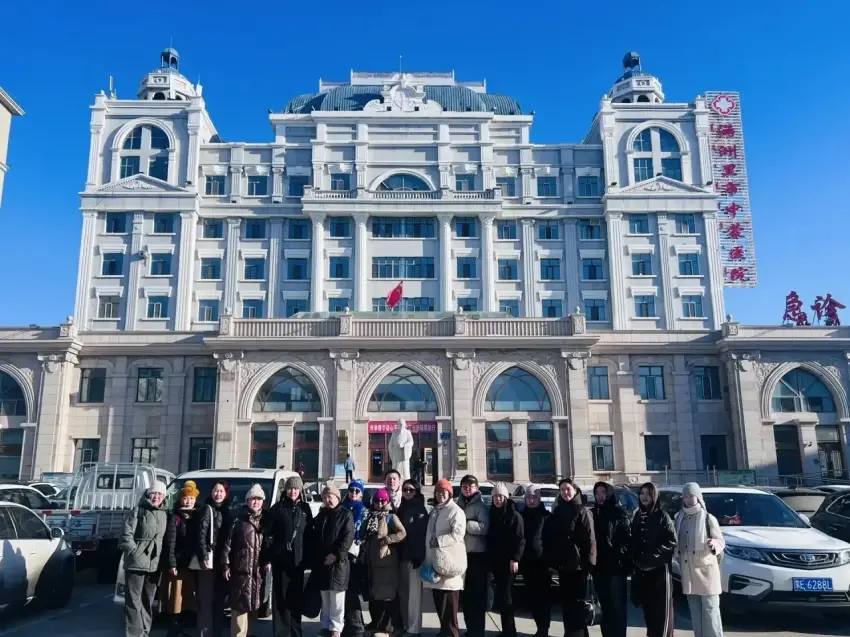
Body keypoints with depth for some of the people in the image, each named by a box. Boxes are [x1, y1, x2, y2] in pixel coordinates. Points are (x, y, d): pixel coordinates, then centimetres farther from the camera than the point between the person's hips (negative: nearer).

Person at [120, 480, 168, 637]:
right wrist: (135, 553, -14)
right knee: (134, 601, -5)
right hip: (136, 563, -5)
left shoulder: (164, 515, 12)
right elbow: (126, 535, -8)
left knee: (148, 601, 14)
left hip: (155, 564, 6)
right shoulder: (137, 511, -3)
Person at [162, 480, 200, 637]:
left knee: (187, 600, 10)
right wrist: (171, 564, -15)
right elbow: (170, 542, -9)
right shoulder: (174, 517, -3)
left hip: (192, 565, 5)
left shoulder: (196, 517, 11)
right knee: (176, 601, -4)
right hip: (178, 564, -5)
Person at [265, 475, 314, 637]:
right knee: (280, 595, 0)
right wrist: (268, 554, -7)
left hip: (298, 558, 2)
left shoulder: (305, 508, 8)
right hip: (280, 558, -2)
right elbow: (268, 532, -1)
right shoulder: (277, 508, 1)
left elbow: (309, 533, 9)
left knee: (296, 595, 8)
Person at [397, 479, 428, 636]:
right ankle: (404, 624, 20)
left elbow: (421, 533, -13)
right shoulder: (401, 509, 15)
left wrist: (419, 556, -19)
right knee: (402, 592, 10)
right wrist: (397, 555, 8)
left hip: (414, 556, -7)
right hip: (402, 555, 7)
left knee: (413, 591, -4)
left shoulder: (420, 510, -5)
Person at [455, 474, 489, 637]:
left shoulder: (480, 506, -5)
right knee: (465, 593, 11)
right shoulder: (458, 505, 11)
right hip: (461, 553, 5)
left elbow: (484, 527, -17)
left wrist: (464, 523, -19)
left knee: (477, 593, 0)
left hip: (477, 554, -5)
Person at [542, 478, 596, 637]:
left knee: (577, 601, -1)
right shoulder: (556, 512, 10)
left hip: (578, 564, -5)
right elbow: (548, 537, 12)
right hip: (562, 564, 5)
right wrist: (551, 560, 6)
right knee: (566, 601, 11)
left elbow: (590, 540, -11)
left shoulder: (582, 512, -6)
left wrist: (589, 563, -16)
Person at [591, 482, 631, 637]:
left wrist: (620, 554, -18)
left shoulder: (619, 513, -2)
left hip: (615, 566, -5)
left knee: (617, 605, 0)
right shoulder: (593, 513, 12)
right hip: (598, 566, 5)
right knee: (604, 605, 11)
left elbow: (627, 538, -8)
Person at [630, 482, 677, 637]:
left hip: (659, 568, -5)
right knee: (647, 607, 9)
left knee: (662, 608, -1)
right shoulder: (637, 516, 10)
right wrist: (635, 560, 4)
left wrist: (653, 556, -16)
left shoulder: (662, 516, -6)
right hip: (642, 569, 5)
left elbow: (672, 541, -12)